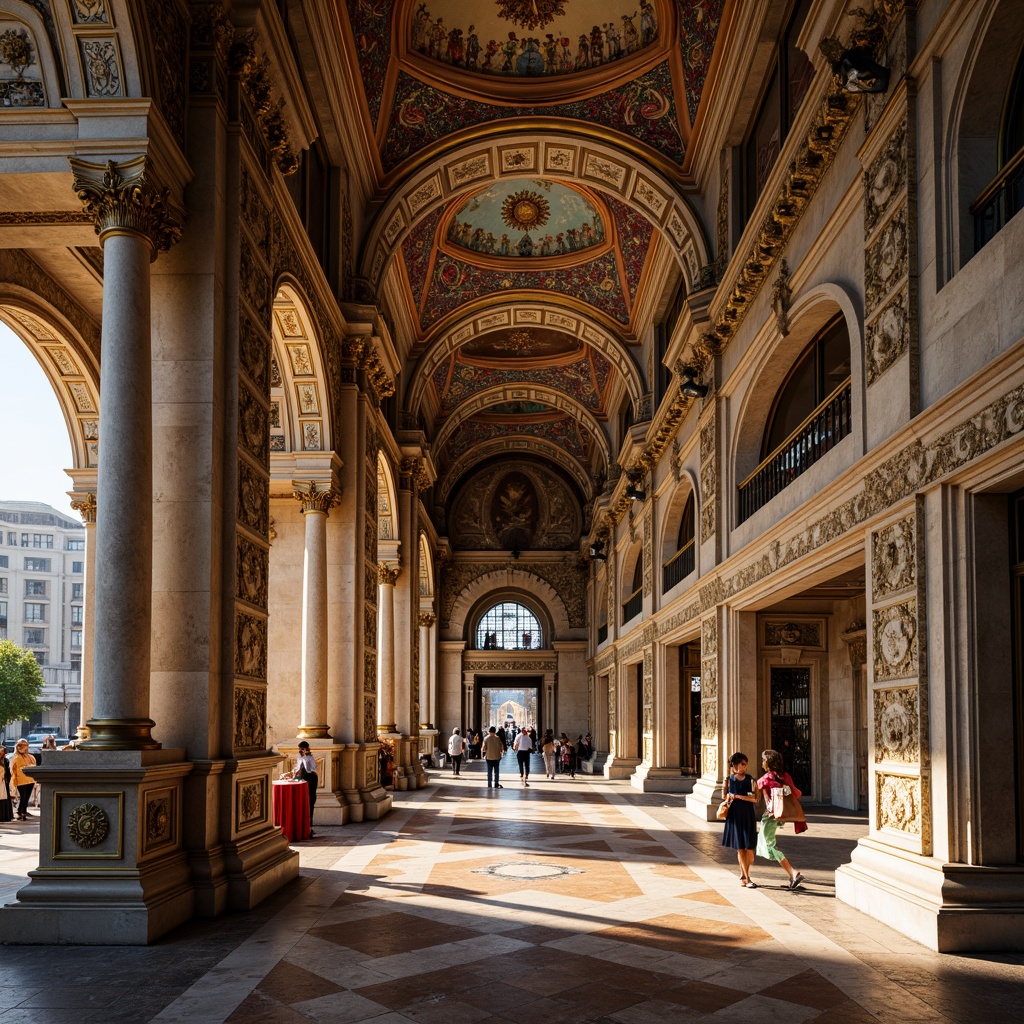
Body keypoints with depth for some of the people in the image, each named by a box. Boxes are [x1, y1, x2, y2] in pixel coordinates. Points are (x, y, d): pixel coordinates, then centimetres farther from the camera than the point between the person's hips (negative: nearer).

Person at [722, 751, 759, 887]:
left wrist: (737, 796, -14)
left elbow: (754, 799, -10)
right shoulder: (730, 780, 2)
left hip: (748, 816, 1)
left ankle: (743, 875, 15)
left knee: (749, 847, -2)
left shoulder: (750, 780, 0)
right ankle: (747, 879, 2)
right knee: (740, 848, -1)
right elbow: (726, 797, 11)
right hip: (735, 816, 0)